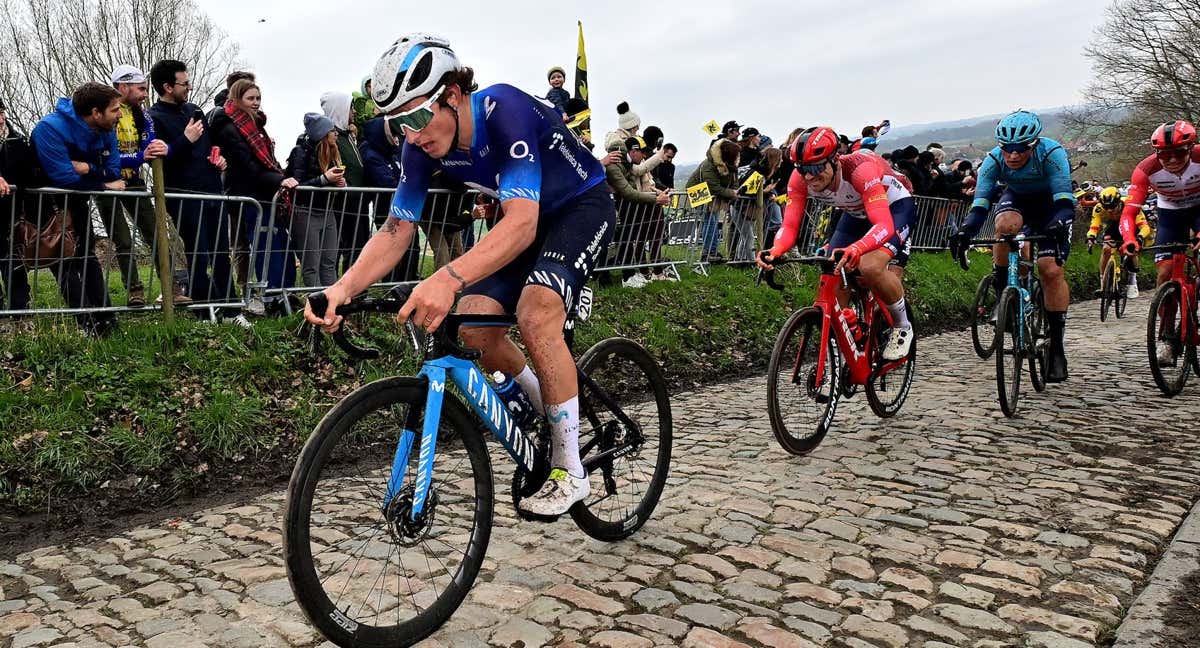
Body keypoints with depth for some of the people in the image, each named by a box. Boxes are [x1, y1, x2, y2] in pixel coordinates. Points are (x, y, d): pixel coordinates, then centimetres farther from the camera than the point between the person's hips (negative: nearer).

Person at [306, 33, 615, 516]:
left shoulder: (504, 110, -33)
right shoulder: (423, 145, -14)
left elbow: (522, 224, -45)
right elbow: (396, 230, -13)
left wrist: (449, 278, -59)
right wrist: (344, 287, -31)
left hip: (582, 205, -7)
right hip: (525, 214, 7)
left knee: (535, 314, -29)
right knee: (472, 324, -11)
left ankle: (569, 471, -14)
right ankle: (548, 413, 15)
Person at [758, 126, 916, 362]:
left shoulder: (860, 169, -40)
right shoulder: (800, 178, -25)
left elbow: (884, 225, -48)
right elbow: (790, 226, -27)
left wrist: (855, 249, -68)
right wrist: (775, 251, -49)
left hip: (895, 206, -6)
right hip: (857, 213, 6)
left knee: (870, 268, -31)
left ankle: (902, 327, -3)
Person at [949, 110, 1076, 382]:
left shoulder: (1051, 153, -33)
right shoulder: (994, 160, -27)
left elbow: (1065, 202, -40)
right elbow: (980, 205, -33)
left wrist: (1059, 225, -61)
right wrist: (965, 231, -53)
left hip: (1050, 202, -1)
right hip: (1017, 198, 2)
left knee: (1052, 270, -15)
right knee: (1005, 224, -37)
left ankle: (1057, 345, -4)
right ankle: (1002, 294, -19)